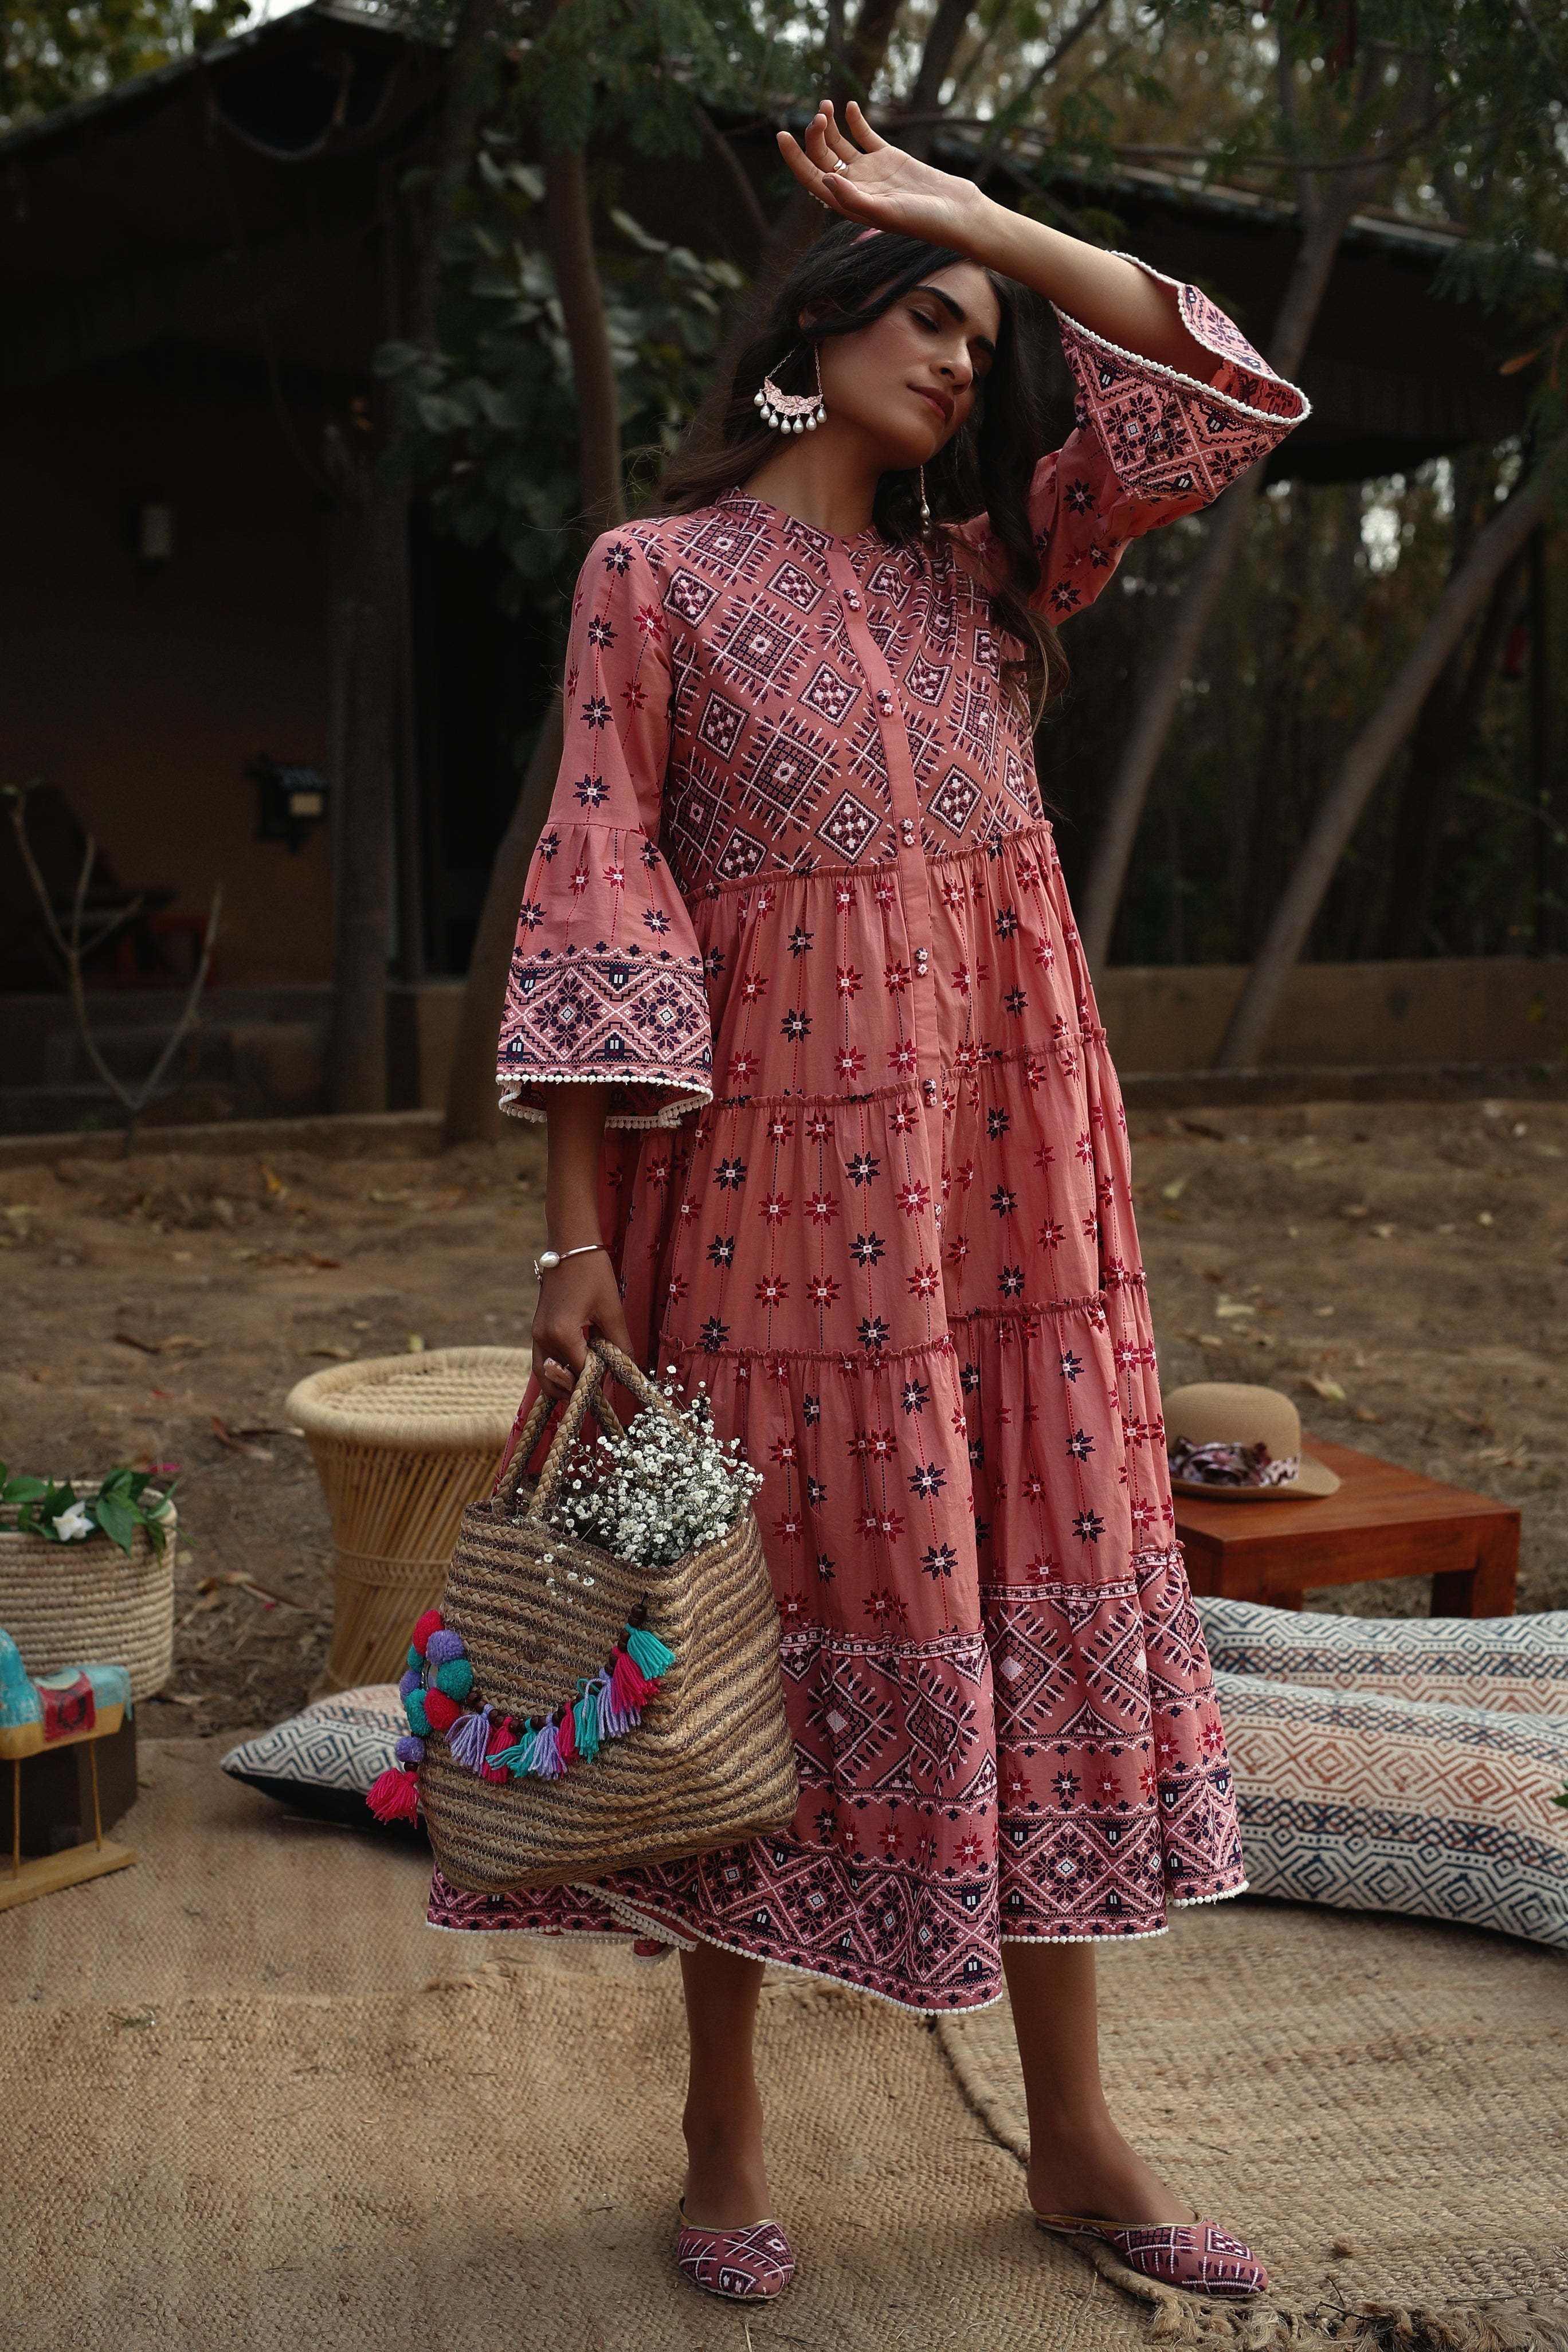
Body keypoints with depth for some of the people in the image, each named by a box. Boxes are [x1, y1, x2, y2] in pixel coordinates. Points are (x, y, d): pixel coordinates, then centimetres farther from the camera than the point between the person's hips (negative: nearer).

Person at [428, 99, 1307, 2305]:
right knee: (773, 1608, 3)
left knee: (1038, 1592, 6)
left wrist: (976, 218, 9)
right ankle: (727, 2135, 21)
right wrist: (582, 1235, -12)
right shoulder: (656, 573, 3)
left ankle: (1075, 2134, 20)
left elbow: (1213, 391, 8)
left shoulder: (984, 570, 16)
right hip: (777, 1148, -4)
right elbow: (598, 888, -5)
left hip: (1010, 1155, 5)